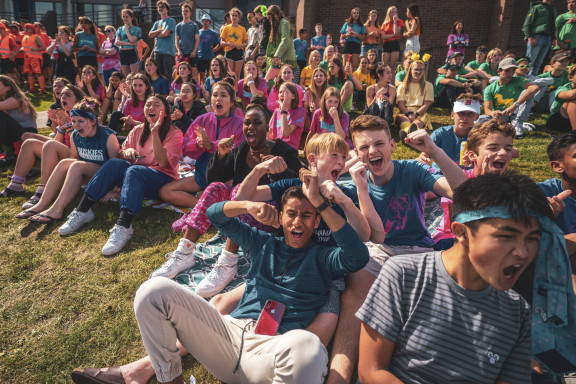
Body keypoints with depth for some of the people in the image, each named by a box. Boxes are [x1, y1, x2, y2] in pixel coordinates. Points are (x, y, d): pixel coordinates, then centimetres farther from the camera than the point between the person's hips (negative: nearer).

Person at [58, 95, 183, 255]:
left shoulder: (174, 133, -1)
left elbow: (163, 162, -15)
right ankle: (82, 211, -22)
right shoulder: (138, 130, 15)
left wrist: (154, 132, -21)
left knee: (134, 171, -35)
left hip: (162, 179, -5)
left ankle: (123, 227, -50)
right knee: (114, 163, -24)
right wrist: (127, 151, -11)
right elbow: (120, 155, 12)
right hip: (134, 176, 5)